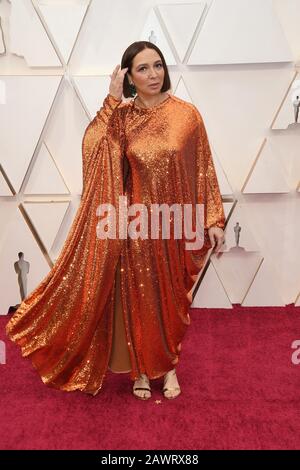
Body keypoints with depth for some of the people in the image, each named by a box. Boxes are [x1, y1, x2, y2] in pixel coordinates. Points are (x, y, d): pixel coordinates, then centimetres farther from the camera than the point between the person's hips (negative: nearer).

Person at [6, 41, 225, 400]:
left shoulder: (187, 114, -2)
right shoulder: (121, 116, -1)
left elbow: (203, 169, 0)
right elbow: (91, 146, -18)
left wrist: (213, 218, -3)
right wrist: (112, 99, -18)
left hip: (175, 224, 1)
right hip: (136, 223, 0)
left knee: (172, 297, 13)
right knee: (137, 296, 10)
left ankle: (168, 364, 35)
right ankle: (141, 368, 31)